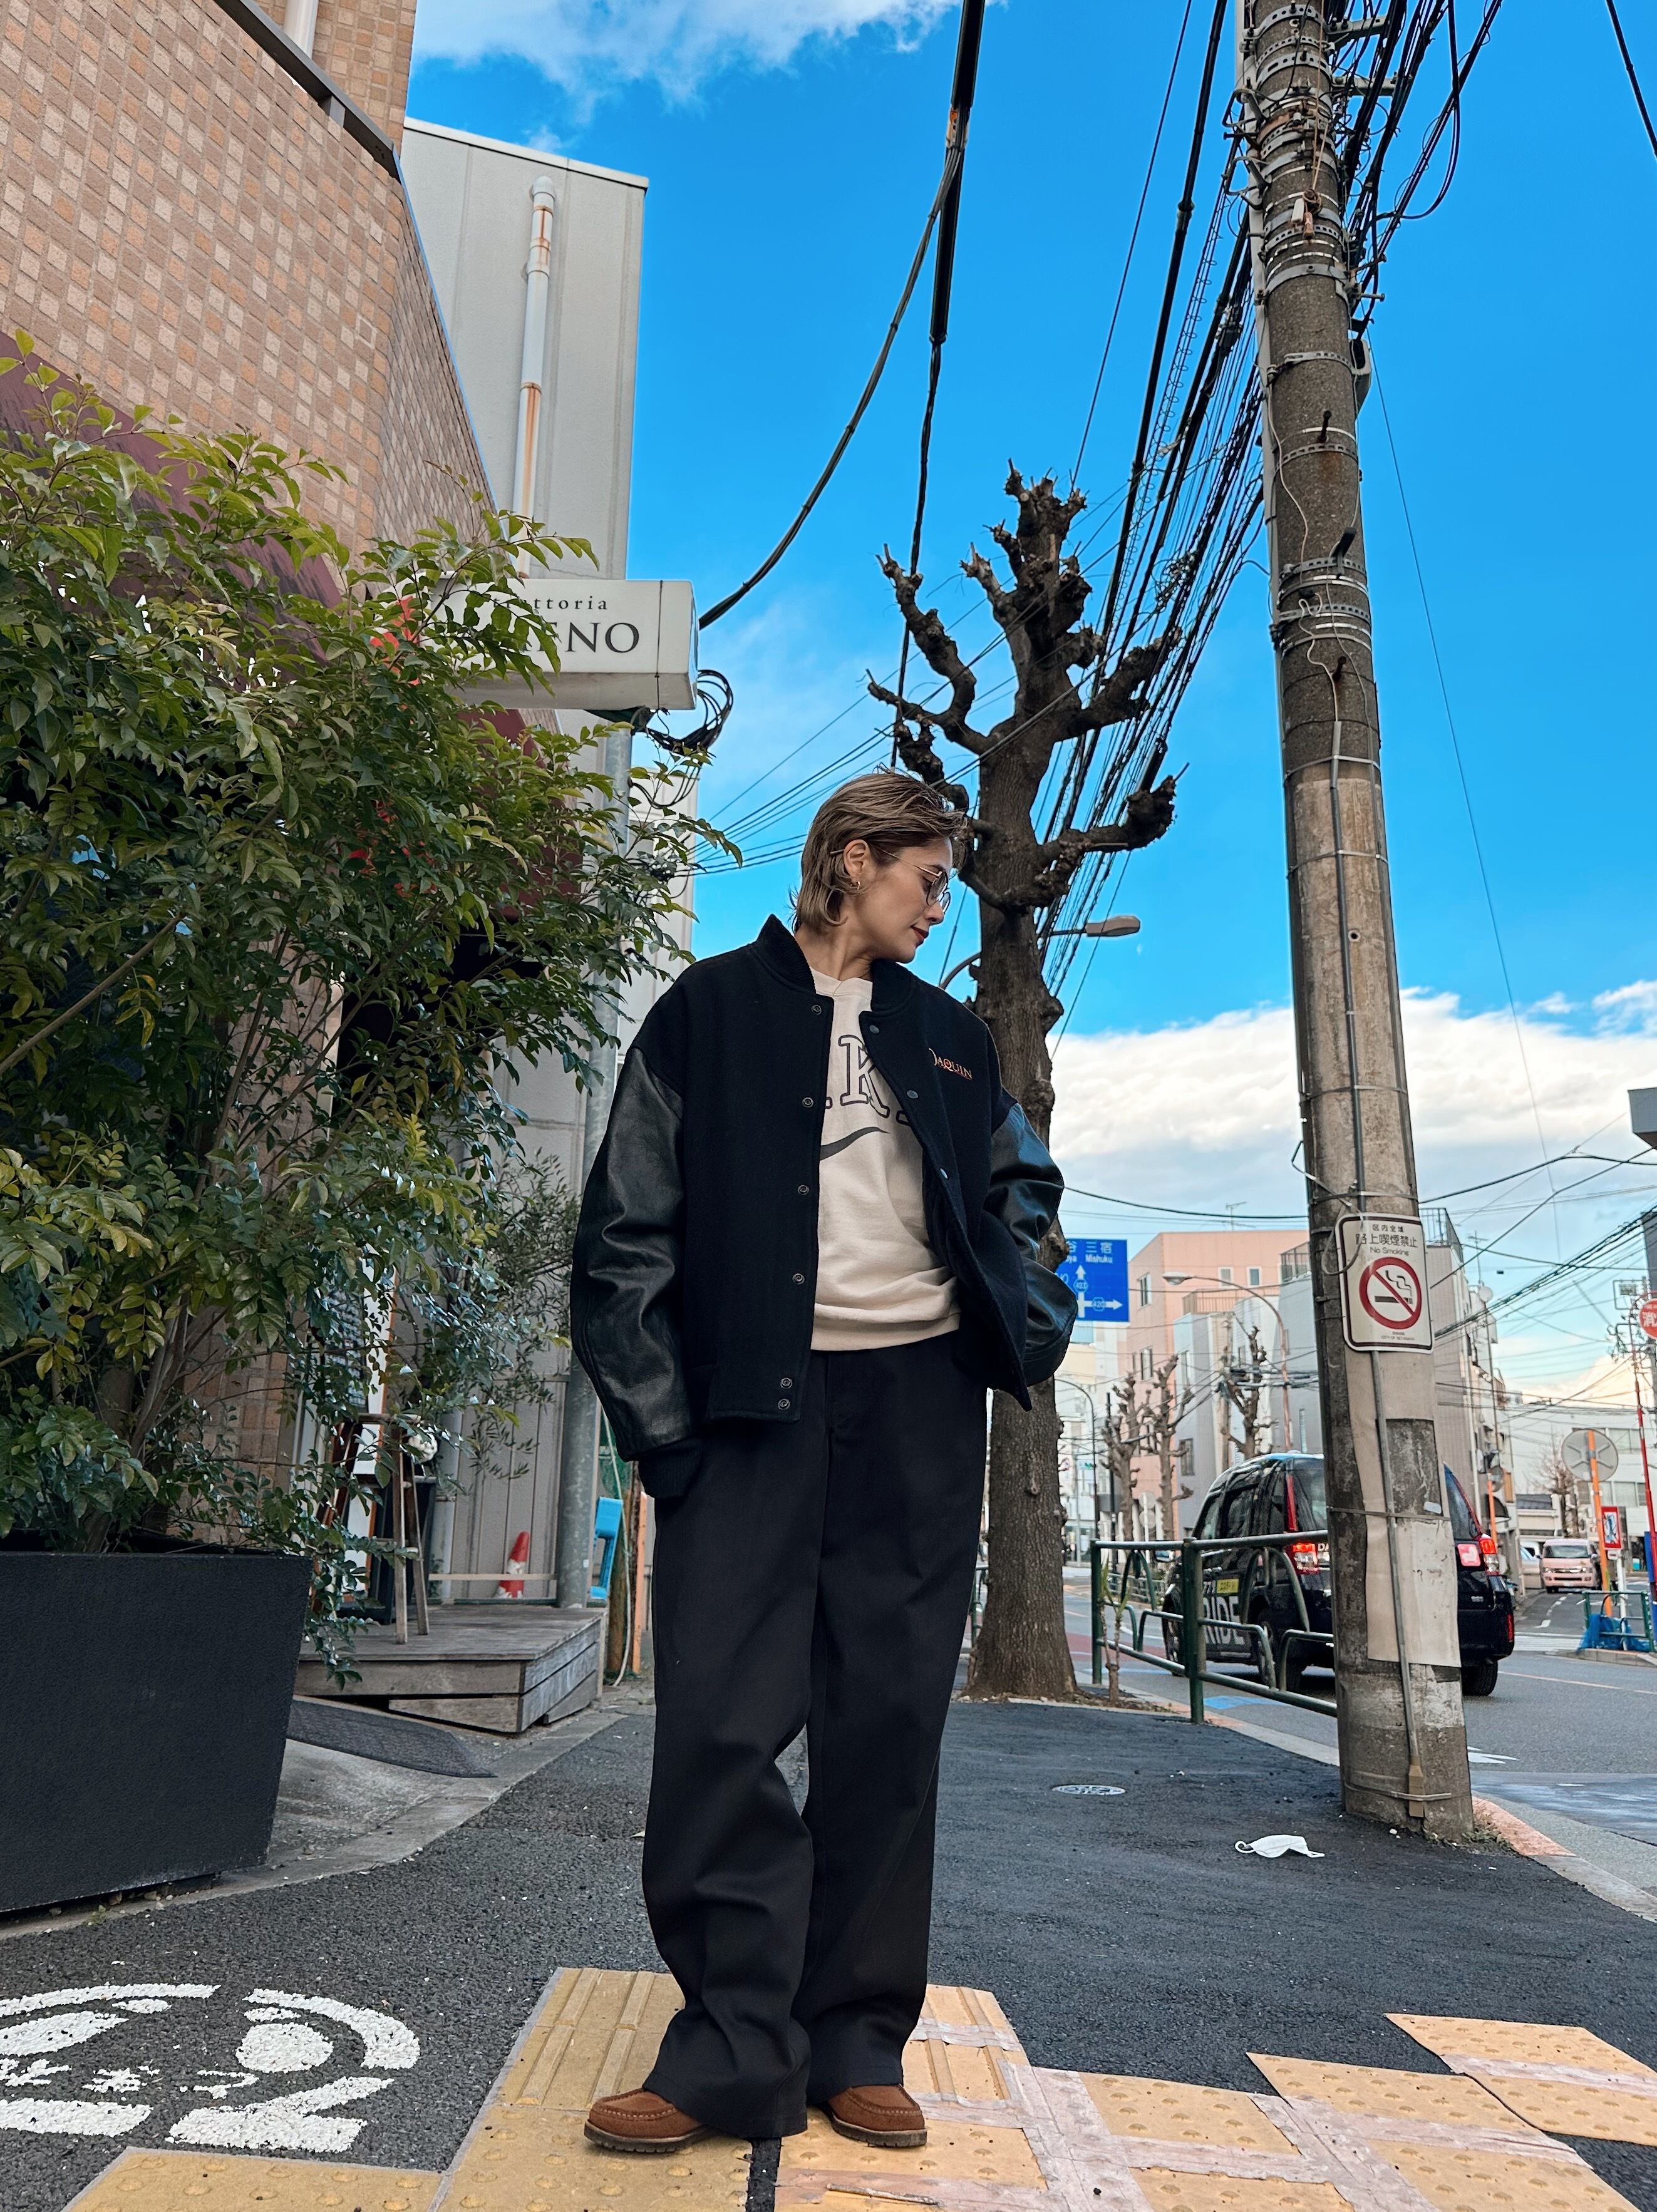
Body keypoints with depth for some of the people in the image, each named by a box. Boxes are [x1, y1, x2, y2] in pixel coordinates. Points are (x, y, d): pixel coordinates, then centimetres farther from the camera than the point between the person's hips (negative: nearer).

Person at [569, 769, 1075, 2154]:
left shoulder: (950, 1037, 17)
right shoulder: (711, 1011, 5)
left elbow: (1024, 1179, 31)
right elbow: (629, 1230, -1)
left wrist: (1026, 1309, 12)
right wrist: (656, 1414, -8)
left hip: (920, 1403, 4)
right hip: (753, 1401, -3)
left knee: (889, 1727, 6)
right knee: (724, 1722, -4)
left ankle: (857, 2047, 18)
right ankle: (736, 2054, 9)